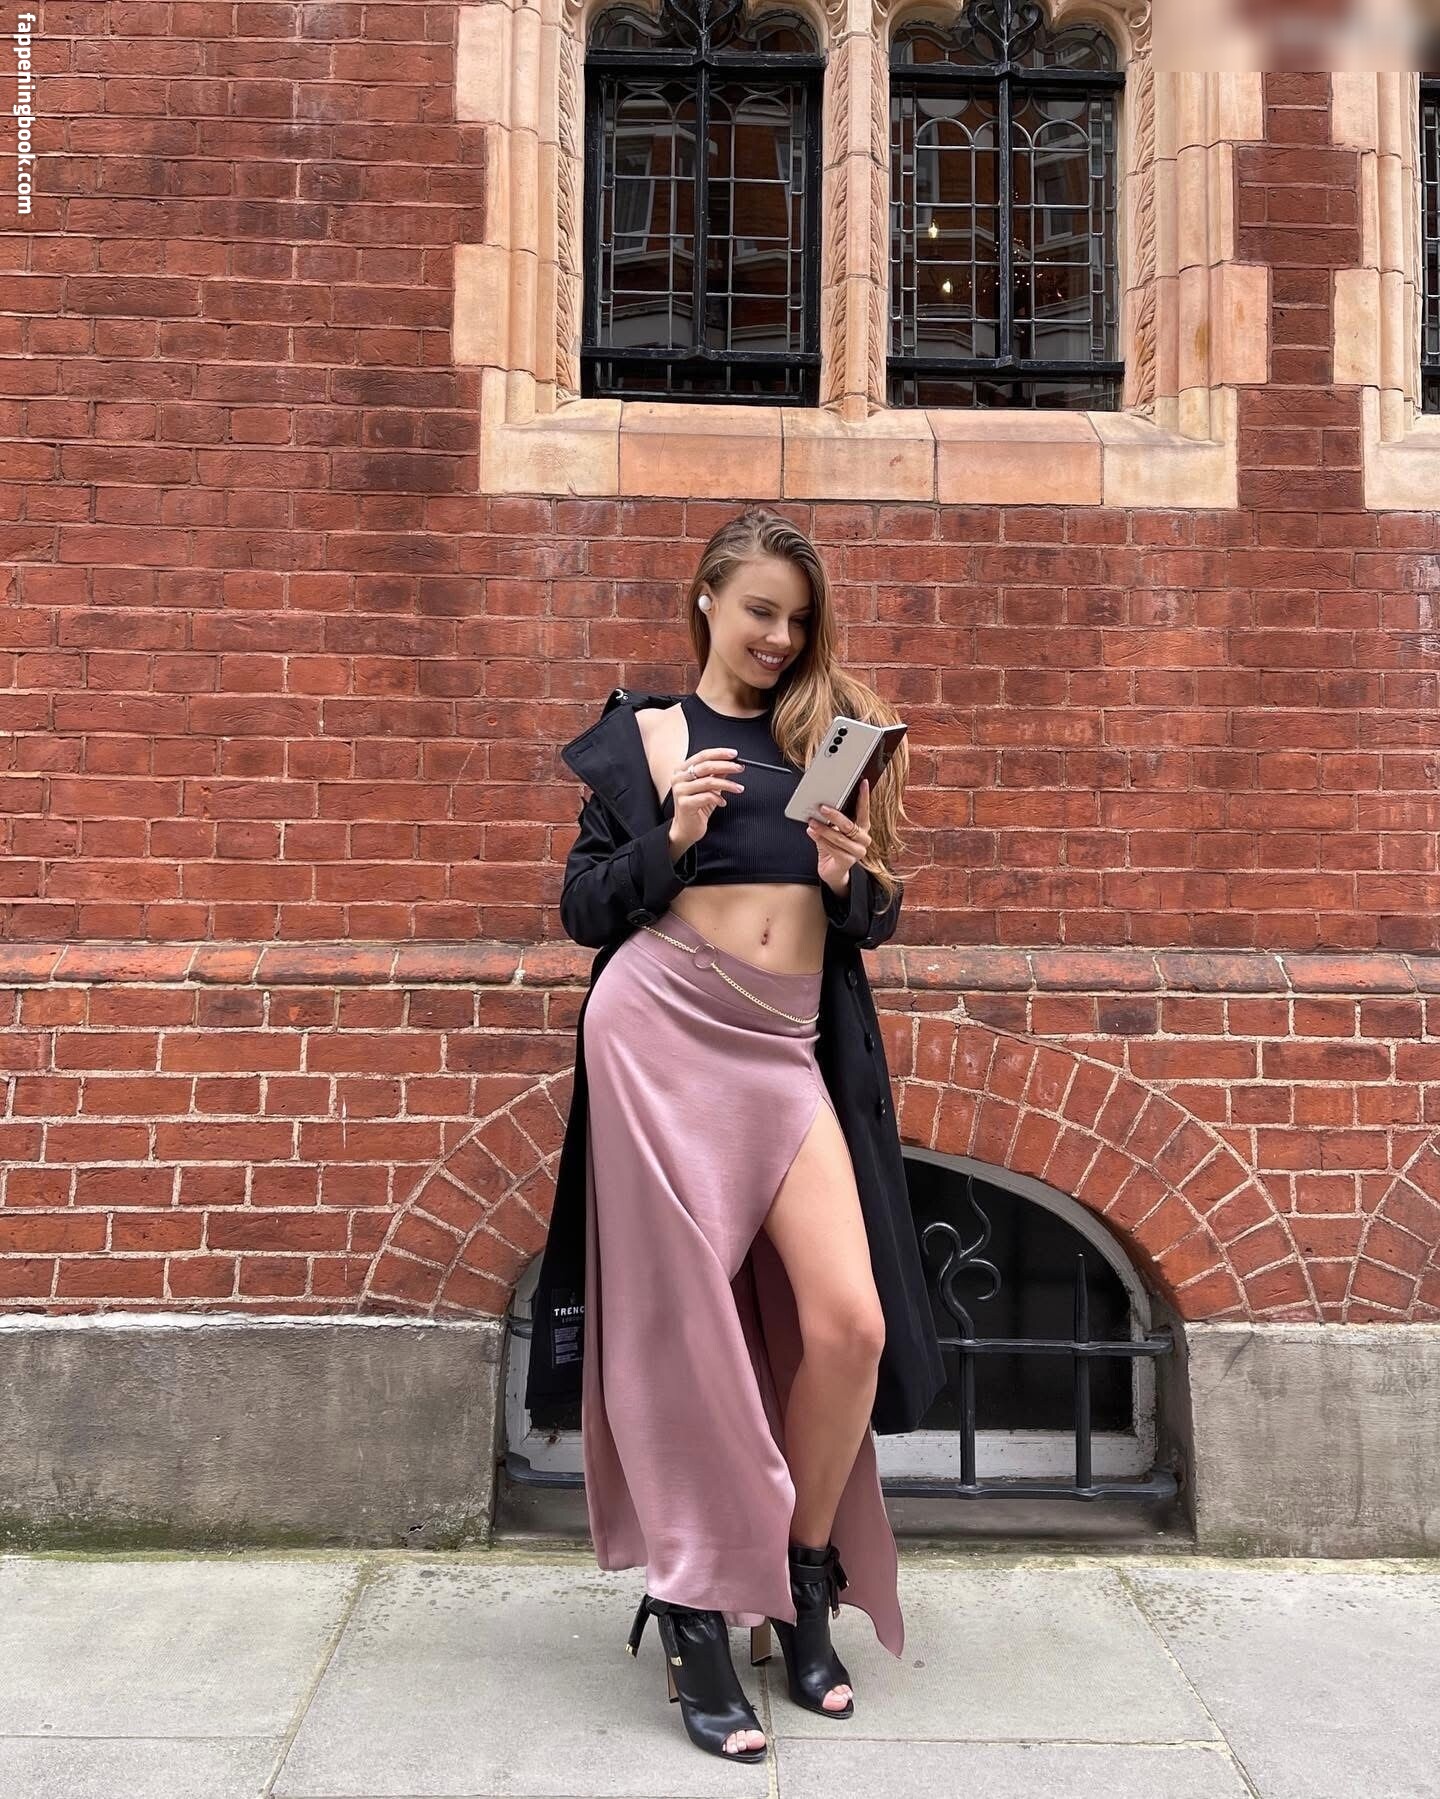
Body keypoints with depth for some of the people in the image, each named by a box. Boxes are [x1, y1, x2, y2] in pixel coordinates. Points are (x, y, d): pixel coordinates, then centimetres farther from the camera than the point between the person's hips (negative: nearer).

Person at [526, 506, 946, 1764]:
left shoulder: (830, 729, 17)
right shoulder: (642, 733, 10)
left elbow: (877, 924, 16)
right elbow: (584, 910, 5)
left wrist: (852, 879, -5)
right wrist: (674, 837, -10)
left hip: (789, 1049, 3)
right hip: (662, 1033, -2)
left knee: (851, 1323, -5)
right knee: (685, 1328, -1)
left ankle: (804, 1588, 20)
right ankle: (695, 1621, 15)